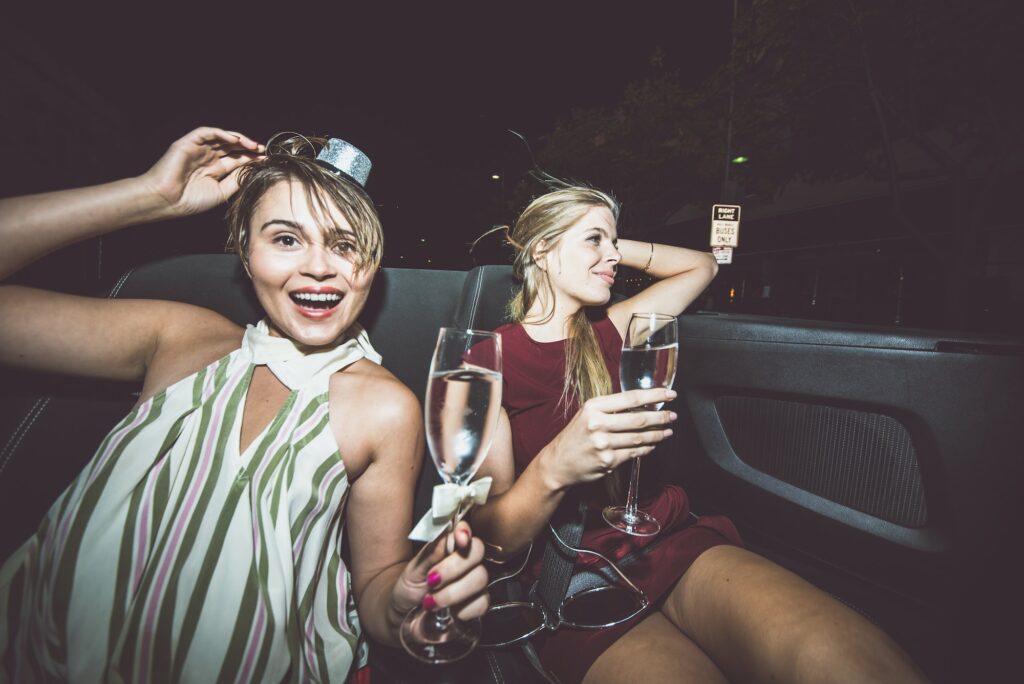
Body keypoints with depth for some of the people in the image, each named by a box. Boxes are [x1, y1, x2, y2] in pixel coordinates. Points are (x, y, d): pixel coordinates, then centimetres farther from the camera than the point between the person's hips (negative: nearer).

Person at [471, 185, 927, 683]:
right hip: (578, 583, -3)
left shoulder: (609, 330, 9)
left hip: (675, 545, 4)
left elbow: (701, 266, 26)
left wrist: (613, 246, 15)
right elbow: (490, 537, -9)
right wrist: (554, 468, -29)